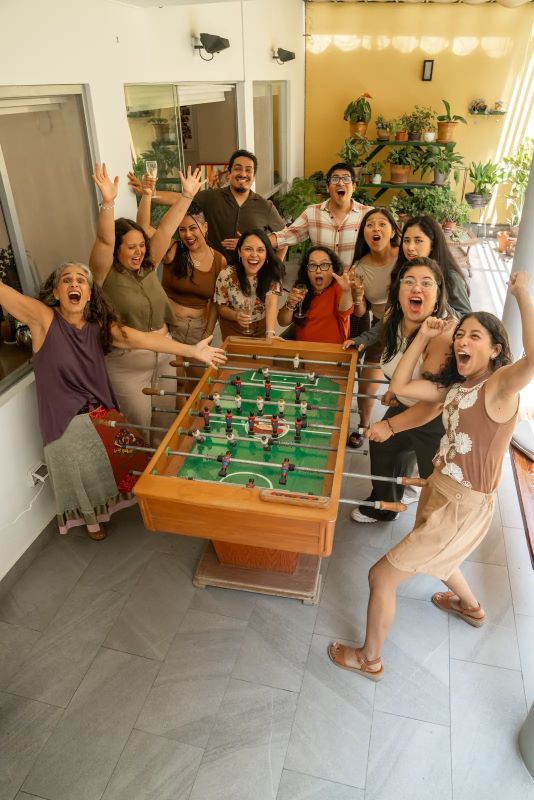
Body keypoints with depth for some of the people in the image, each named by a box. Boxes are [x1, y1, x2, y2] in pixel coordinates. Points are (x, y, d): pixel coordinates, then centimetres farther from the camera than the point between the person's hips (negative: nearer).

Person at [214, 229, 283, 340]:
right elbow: (221, 307, -8)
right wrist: (236, 315, -31)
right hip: (234, 330, -1)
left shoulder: (272, 274, -18)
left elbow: (271, 303, -31)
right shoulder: (226, 275, -19)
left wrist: (270, 333, -48)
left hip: (262, 329, 1)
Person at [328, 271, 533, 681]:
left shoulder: (500, 384, -21)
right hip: (437, 493, 9)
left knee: (381, 576, 0)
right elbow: (399, 386, 0)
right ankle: (472, 607, 69)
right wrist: (423, 337, -3)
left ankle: (369, 659, 26)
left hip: (462, 509, -9)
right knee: (432, 557, 38)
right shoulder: (454, 386, 3)